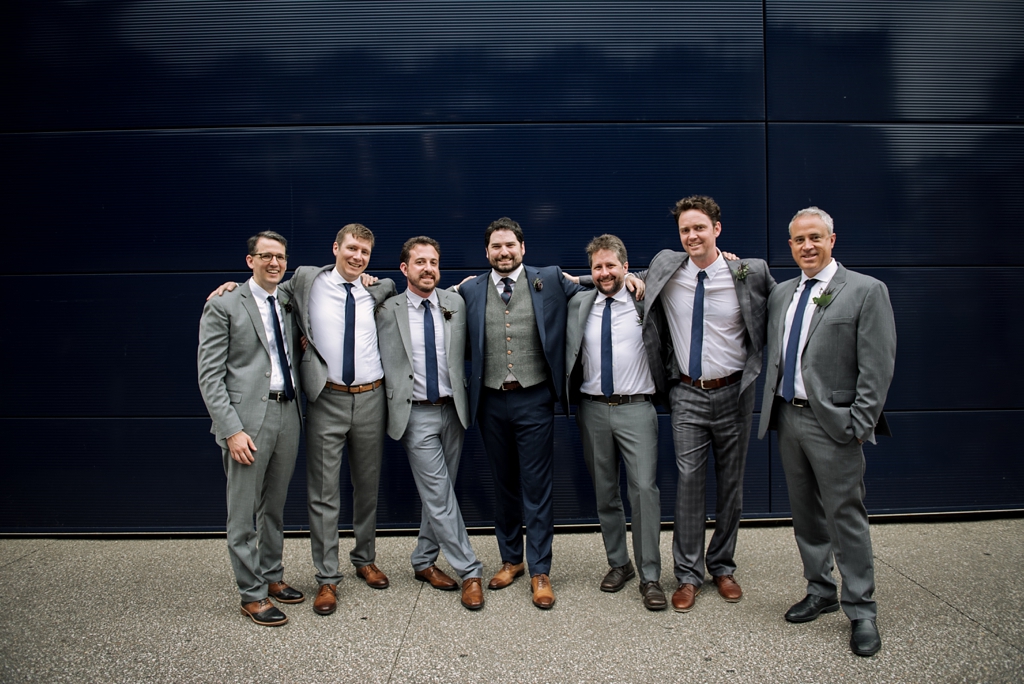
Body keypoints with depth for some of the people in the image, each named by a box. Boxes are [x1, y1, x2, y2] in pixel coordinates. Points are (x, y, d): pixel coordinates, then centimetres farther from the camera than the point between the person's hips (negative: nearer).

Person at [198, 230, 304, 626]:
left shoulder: (289, 305, 13)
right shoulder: (223, 307, -5)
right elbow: (210, 376, -9)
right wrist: (231, 430, -17)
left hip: (287, 415, 6)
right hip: (247, 418, -6)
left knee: (275, 507, 17)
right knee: (243, 513, 3)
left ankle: (271, 576, 32)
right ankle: (252, 594, 15)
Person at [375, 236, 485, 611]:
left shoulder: (456, 303, 4)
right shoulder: (388, 310, -3)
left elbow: (466, 352, 11)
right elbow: (383, 363, 2)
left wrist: (463, 396, 4)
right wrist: (393, 403, -3)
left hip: (452, 411, 3)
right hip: (416, 414, -3)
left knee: (438, 494, 12)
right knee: (440, 495, -3)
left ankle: (424, 561, 29)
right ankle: (470, 572, 7)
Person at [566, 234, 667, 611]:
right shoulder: (579, 303, 7)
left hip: (635, 407, -3)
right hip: (593, 409, 3)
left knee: (645, 488, -8)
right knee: (604, 492, 11)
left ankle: (650, 577, 3)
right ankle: (618, 563, 27)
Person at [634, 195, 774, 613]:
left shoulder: (750, 273, -7)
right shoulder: (664, 267, -1)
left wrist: (768, 365, 2)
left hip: (734, 392, 0)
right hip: (687, 394, 1)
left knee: (731, 483, 11)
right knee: (688, 481, 0)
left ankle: (722, 566, 28)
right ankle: (688, 574, 12)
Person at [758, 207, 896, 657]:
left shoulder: (866, 291, -7)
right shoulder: (781, 294, 11)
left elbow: (877, 367, -11)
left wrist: (859, 426, -14)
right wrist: (772, 409, 9)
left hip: (833, 423, -6)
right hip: (787, 417, 6)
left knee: (845, 516, 1)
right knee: (805, 513, 15)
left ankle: (861, 611, 14)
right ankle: (820, 591, 31)